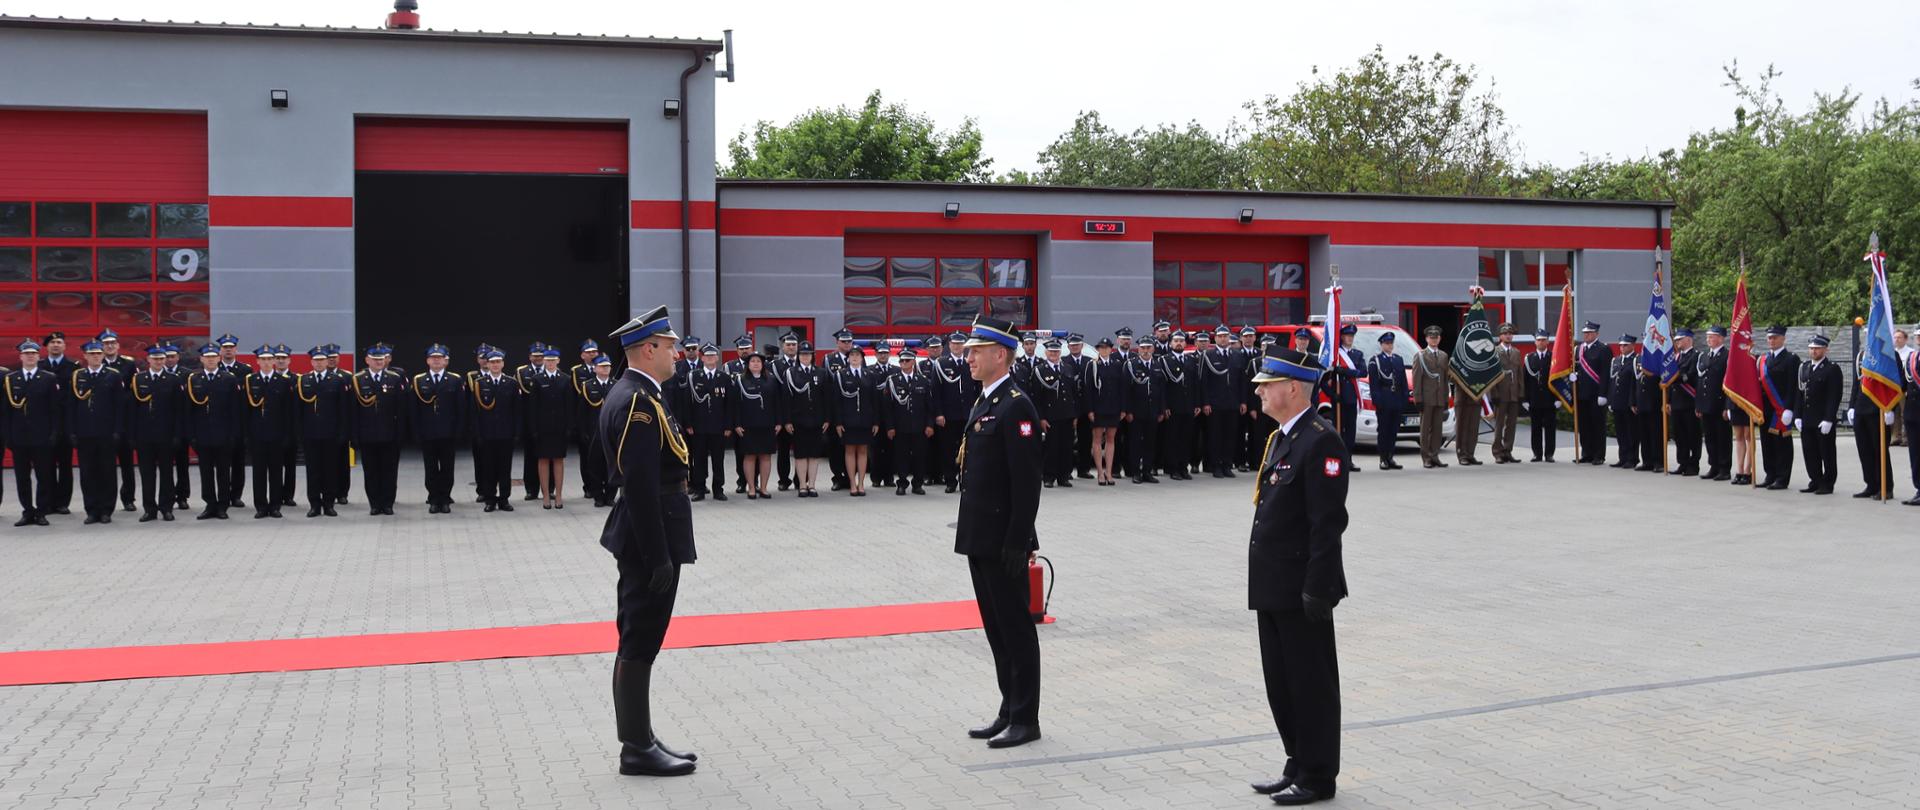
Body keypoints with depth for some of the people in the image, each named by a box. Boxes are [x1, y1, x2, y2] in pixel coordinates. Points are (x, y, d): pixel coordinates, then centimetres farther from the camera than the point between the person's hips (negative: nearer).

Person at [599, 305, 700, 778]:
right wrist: (659, 557, -22)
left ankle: (641, 740, 23)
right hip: (651, 537, -11)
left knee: (639, 640, 14)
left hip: (642, 536, 11)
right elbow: (642, 486, -24)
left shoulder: (628, 395, 13)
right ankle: (638, 750, 5)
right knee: (640, 643, -3)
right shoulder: (639, 403, -19)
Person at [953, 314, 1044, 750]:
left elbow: (1026, 482, -19)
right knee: (996, 628, 15)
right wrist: (970, 533, 17)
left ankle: (1026, 719, 8)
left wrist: (1017, 543, -21)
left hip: (1003, 542, -9)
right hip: (980, 539, 9)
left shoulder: (1015, 406, -15)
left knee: (1016, 628, 0)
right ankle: (1009, 710, 24)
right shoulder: (982, 404, 15)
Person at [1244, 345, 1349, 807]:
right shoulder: (1281, 437, 14)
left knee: (1311, 684, 3)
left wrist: (1316, 590, -21)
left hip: (1300, 590, -9)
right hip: (1274, 588, 9)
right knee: (1281, 683, 16)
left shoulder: (1320, 442, -16)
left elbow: (1327, 522, -20)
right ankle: (1298, 767, 28)